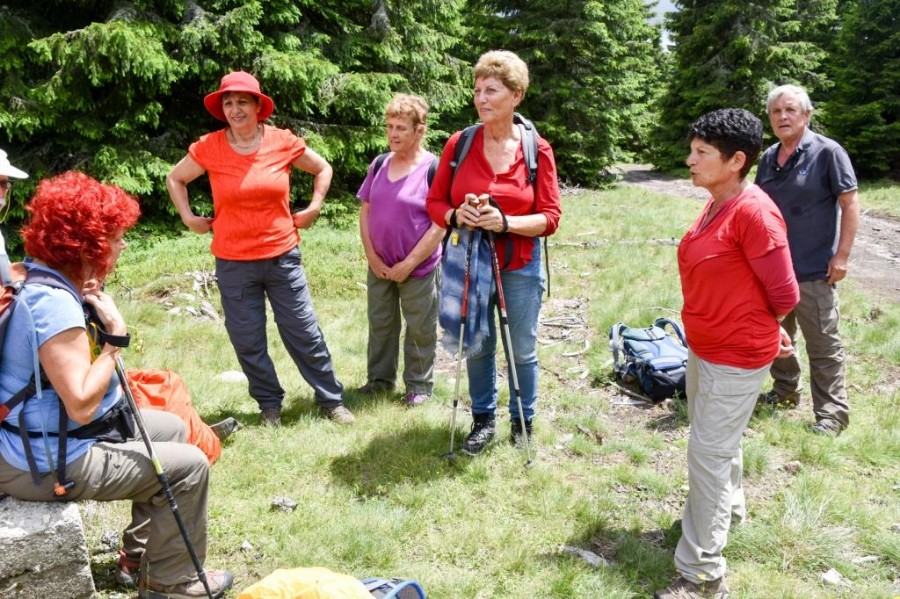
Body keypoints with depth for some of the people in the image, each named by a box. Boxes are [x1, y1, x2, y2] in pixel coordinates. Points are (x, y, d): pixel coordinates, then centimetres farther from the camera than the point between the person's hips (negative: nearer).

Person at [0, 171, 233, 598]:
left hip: (42, 438, 11)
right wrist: (116, 335, -23)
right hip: (49, 464, -11)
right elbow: (82, 404, -31)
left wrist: (90, 305, -5)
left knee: (172, 428, 21)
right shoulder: (54, 304, -28)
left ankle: (141, 556, 30)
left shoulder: (40, 282, 4)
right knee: (188, 466, -7)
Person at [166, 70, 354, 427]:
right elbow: (175, 179, 13)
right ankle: (269, 405, 28)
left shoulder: (283, 142, -4)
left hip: (283, 256, 0)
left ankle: (332, 400, 21)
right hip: (233, 263, 1)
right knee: (248, 341, 9)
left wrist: (313, 209, 5)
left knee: (304, 333, 7)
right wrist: (189, 218, 5)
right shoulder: (209, 148, -4)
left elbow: (322, 169, 13)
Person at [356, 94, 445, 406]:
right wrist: (372, 256, -2)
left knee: (420, 329, 7)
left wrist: (407, 265, -15)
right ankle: (380, 377, 32)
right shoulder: (379, 165, 5)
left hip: (418, 269, -5)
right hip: (380, 267, 5)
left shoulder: (434, 169, -12)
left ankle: (419, 384, 23)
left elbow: (440, 226, -15)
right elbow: (365, 211, 8)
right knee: (380, 323, 16)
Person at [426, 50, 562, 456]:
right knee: (477, 346, 14)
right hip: (470, 262, 2)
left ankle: (523, 423, 30)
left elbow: (550, 217, -8)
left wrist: (506, 223, -23)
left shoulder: (537, 149, -8)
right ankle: (484, 420, 33)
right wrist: (455, 216, -19)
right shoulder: (459, 144, -3)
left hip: (520, 266, -1)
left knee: (523, 350, 10)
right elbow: (435, 202, 3)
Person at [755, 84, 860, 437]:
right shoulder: (768, 158, 7)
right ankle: (785, 392, 37)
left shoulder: (827, 152, -10)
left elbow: (850, 203, -11)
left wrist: (842, 256, -15)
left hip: (814, 271, -6)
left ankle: (832, 414, 13)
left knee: (824, 345, 3)